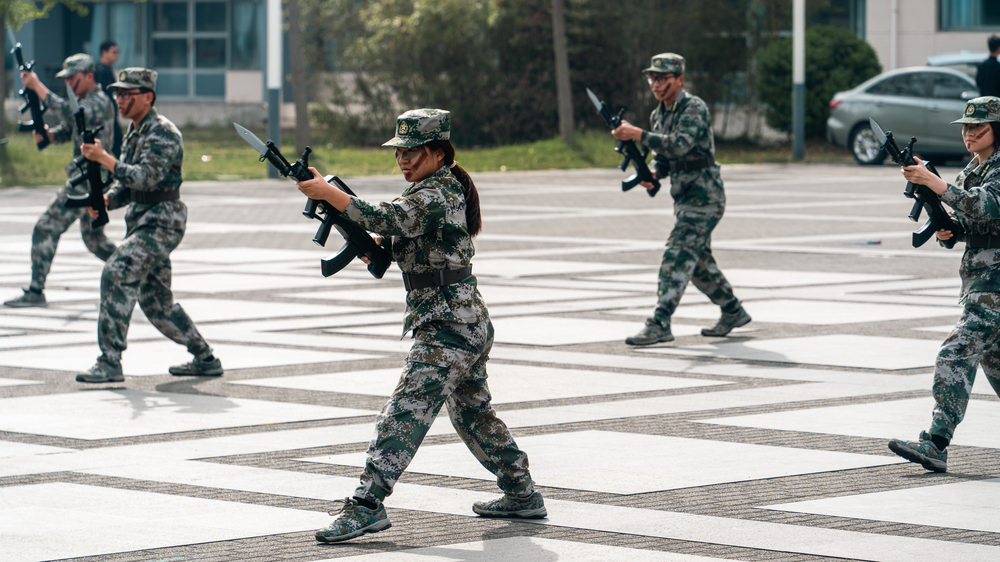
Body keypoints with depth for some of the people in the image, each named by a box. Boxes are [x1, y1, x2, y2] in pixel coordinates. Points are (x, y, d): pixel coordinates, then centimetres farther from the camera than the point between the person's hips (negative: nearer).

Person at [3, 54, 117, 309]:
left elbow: (69, 114, -32)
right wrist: (46, 134, -8)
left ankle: (35, 292, -9)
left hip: (88, 180, -10)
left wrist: (37, 86, -30)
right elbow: (64, 132, 16)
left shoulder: (99, 103, -15)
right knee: (94, 239, 20)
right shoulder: (83, 102, 17)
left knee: (46, 229, -10)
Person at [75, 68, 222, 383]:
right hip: (141, 220, 10)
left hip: (161, 221, -10)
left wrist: (104, 158, -28)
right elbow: (127, 186, 18)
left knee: (117, 275, -22)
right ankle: (205, 359, 26)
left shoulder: (161, 132, -14)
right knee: (155, 300, 14)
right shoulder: (134, 132, 15)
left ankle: (110, 364, -23)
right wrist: (105, 200, -2)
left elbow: (146, 177, -26)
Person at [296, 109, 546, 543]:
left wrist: (326, 191, -30)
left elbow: (385, 219, -31)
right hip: (472, 324, 11)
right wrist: (370, 245, 1)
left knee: (405, 413, -16)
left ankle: (366, 506, -23)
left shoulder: (434, 196, -16)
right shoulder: (450, 189, 15)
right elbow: (398, 238, 20)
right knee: (473, 414, 24)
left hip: (446, 331, -11)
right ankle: (521, 495, 34)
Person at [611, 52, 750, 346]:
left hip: (703, 197, -9)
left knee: (677, 258, -15)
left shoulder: (694, 109, -16)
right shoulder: (659, 114, 11)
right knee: (699, 261, 17)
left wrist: (637, 134, -37)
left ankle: (659, 325, -19)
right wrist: (652, 173, -7)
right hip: (685, 198, 9)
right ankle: (733, 312, 31)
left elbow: (679, 144, -32)